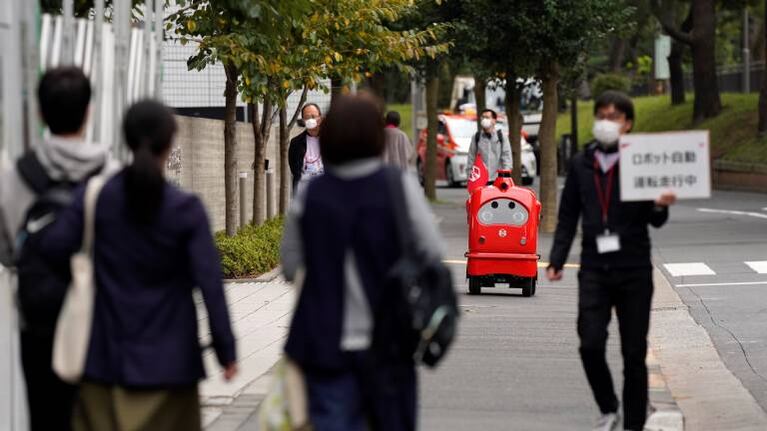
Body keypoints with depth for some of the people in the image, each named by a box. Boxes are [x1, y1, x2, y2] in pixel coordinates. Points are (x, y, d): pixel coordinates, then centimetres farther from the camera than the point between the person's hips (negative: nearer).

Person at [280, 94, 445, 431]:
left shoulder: (309, 196, -2)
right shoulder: (399, 186, -8)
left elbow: (291, 268, 5)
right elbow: (432, 252, -5)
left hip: (328, 346, 1)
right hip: (386, 340, -1)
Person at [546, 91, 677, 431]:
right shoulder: (581, 164, 9)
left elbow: (654, 220, 1)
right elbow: (567, 217, 13)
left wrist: (660, 206, -22)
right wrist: (557, 260, 3)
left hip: (633, 269, -2)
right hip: (594, 269, 2)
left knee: (634, 352, 2)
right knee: (590, 345, -10)